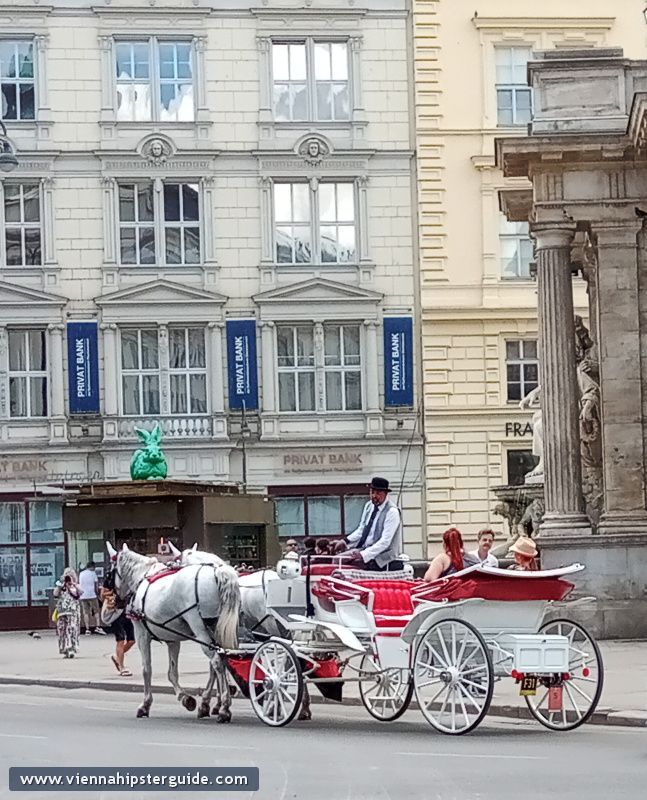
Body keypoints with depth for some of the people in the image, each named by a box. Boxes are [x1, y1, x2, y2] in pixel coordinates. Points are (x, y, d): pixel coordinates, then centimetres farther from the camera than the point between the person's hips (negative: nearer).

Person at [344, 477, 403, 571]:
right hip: (364, 549, 8)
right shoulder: (369, 506, 8)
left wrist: (363, 555, -30)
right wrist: (346, 541, -3)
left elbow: (385, 541, -21)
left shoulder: (392, 511, -15)